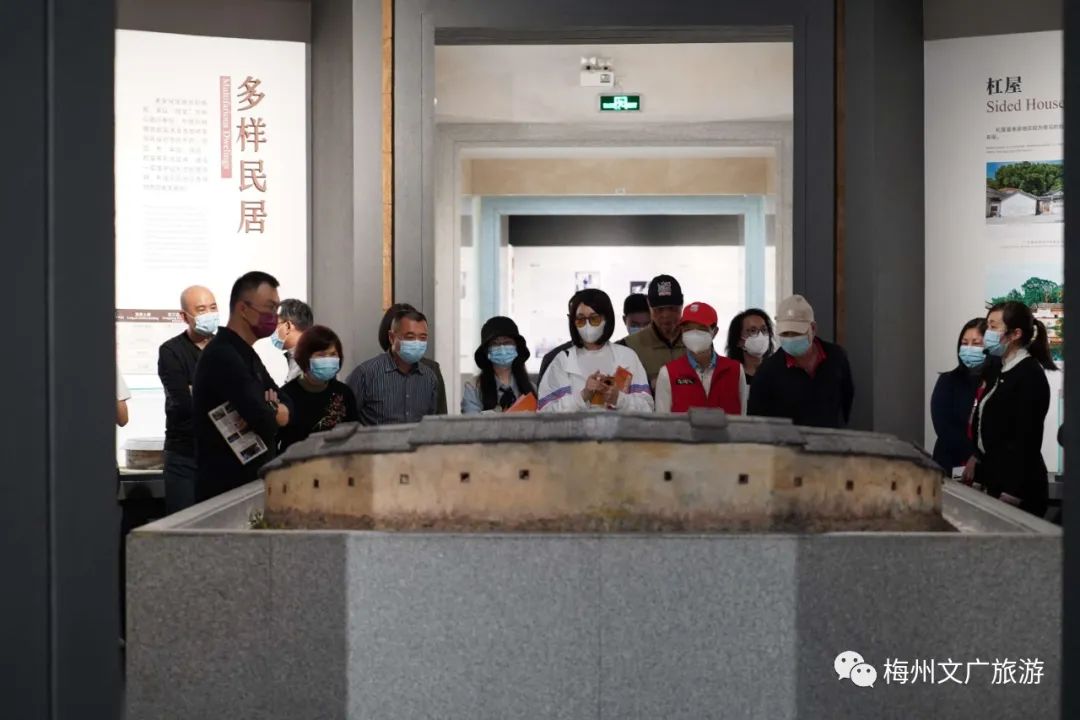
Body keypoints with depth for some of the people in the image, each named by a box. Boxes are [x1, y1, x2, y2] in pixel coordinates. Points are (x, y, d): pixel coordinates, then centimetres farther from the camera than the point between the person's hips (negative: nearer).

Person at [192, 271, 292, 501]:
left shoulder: (245, 354, 16)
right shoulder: (223, 356, -17)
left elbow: (286, 407, 10)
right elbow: (265, 423, -26)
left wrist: (267, 411, -13)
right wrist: (274, 412, -2)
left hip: (250, 481, 10)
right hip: (226, 487, -9)